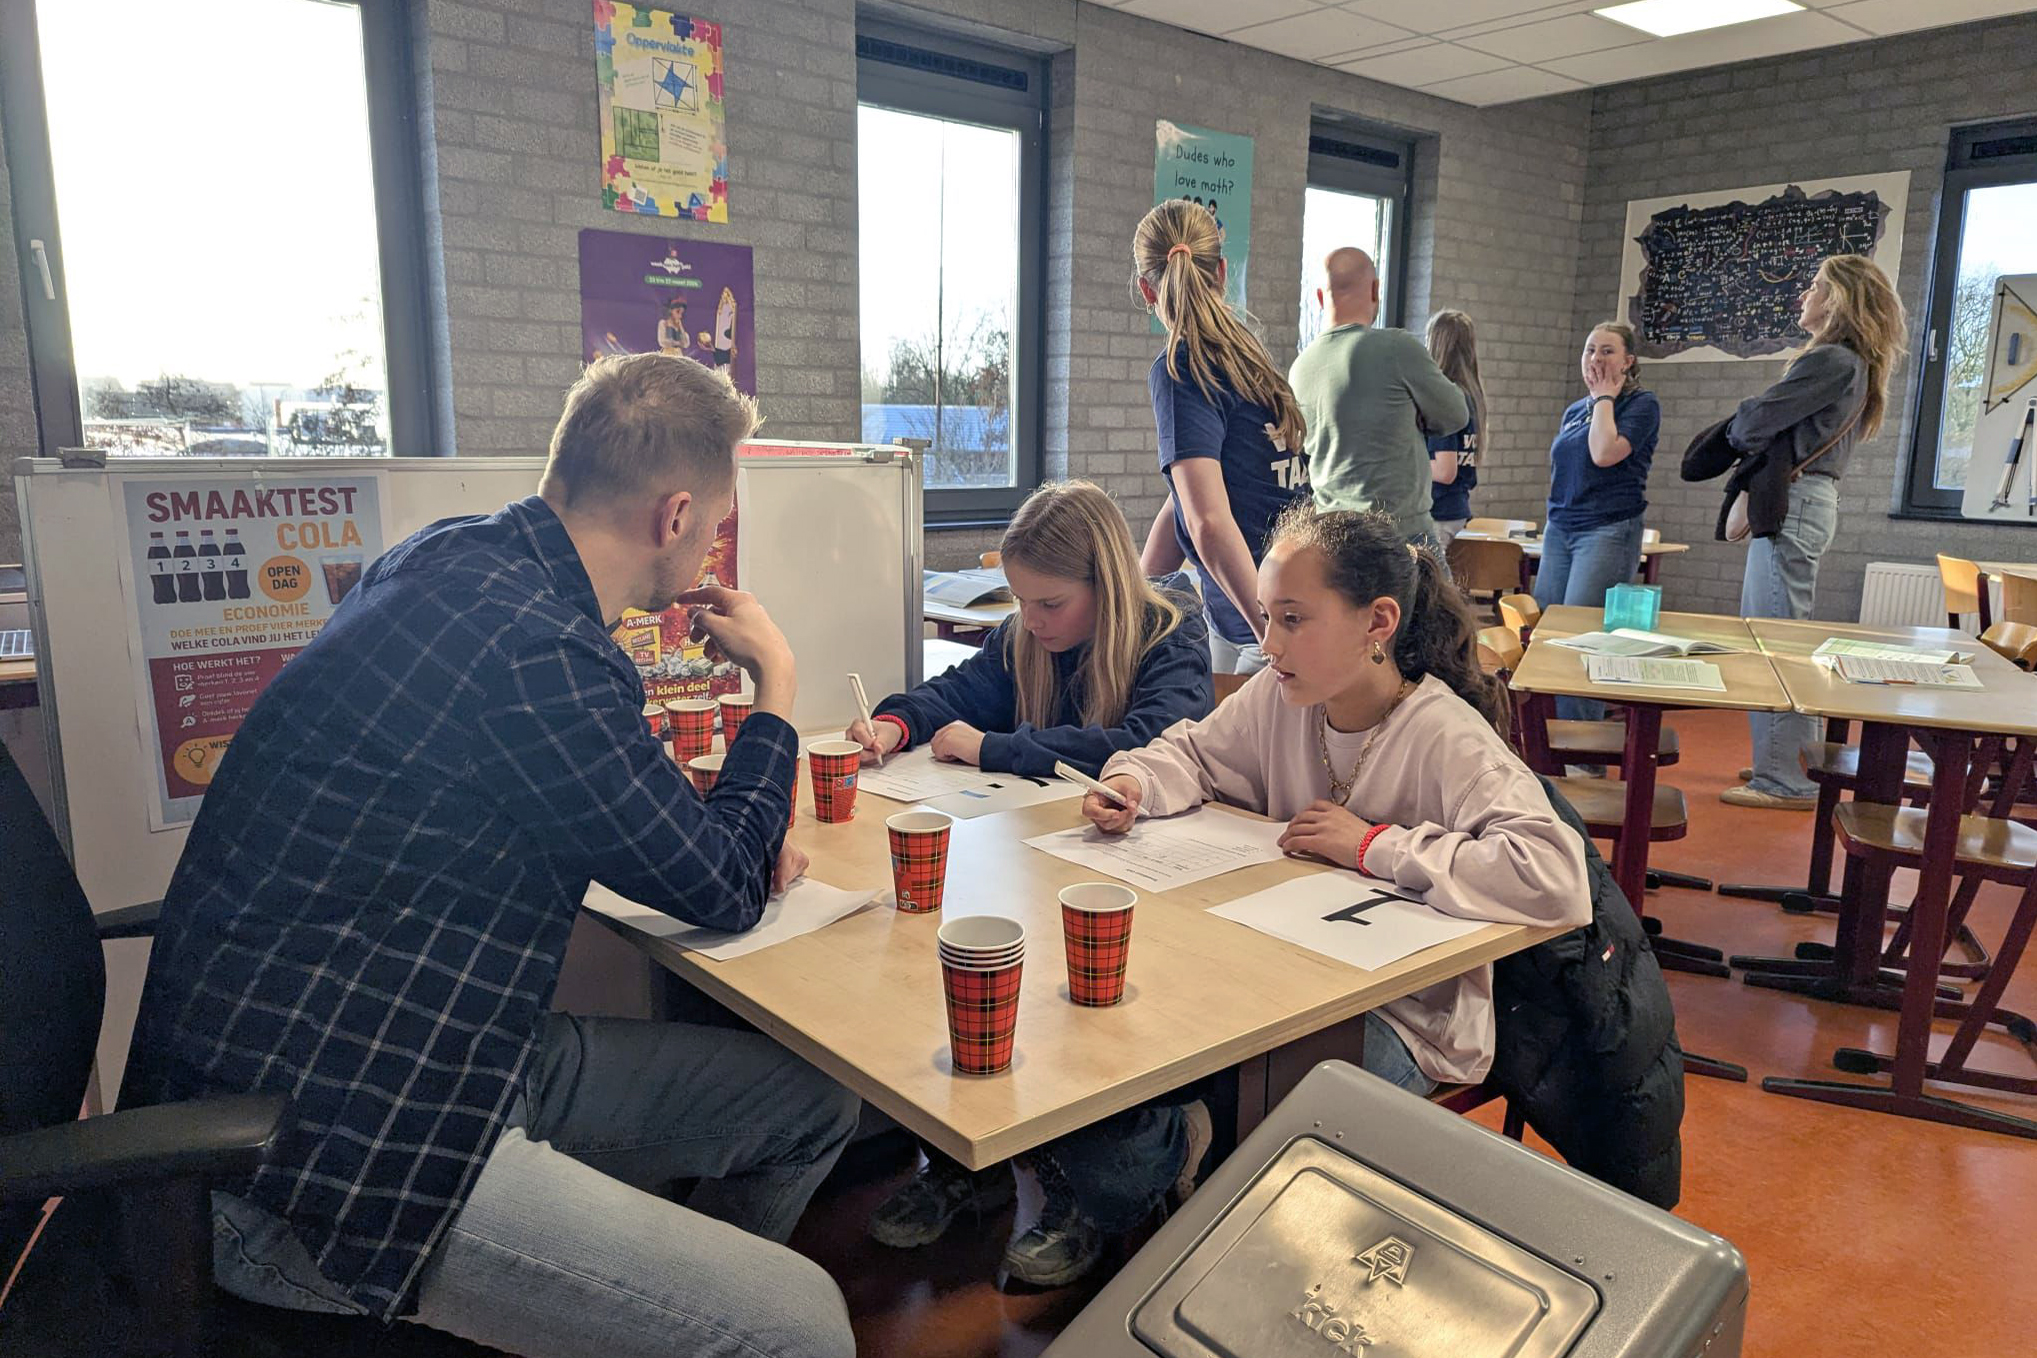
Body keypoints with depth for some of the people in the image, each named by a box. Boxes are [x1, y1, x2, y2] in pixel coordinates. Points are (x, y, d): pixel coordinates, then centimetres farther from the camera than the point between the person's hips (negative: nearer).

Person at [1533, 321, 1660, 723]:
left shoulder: (1641, 405, -3)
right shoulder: (1574, 410, 17)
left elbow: (1605, 453, -20)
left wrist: (1605, 397, -8)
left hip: (1609, 532, -7)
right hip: (1559, 531, 7)